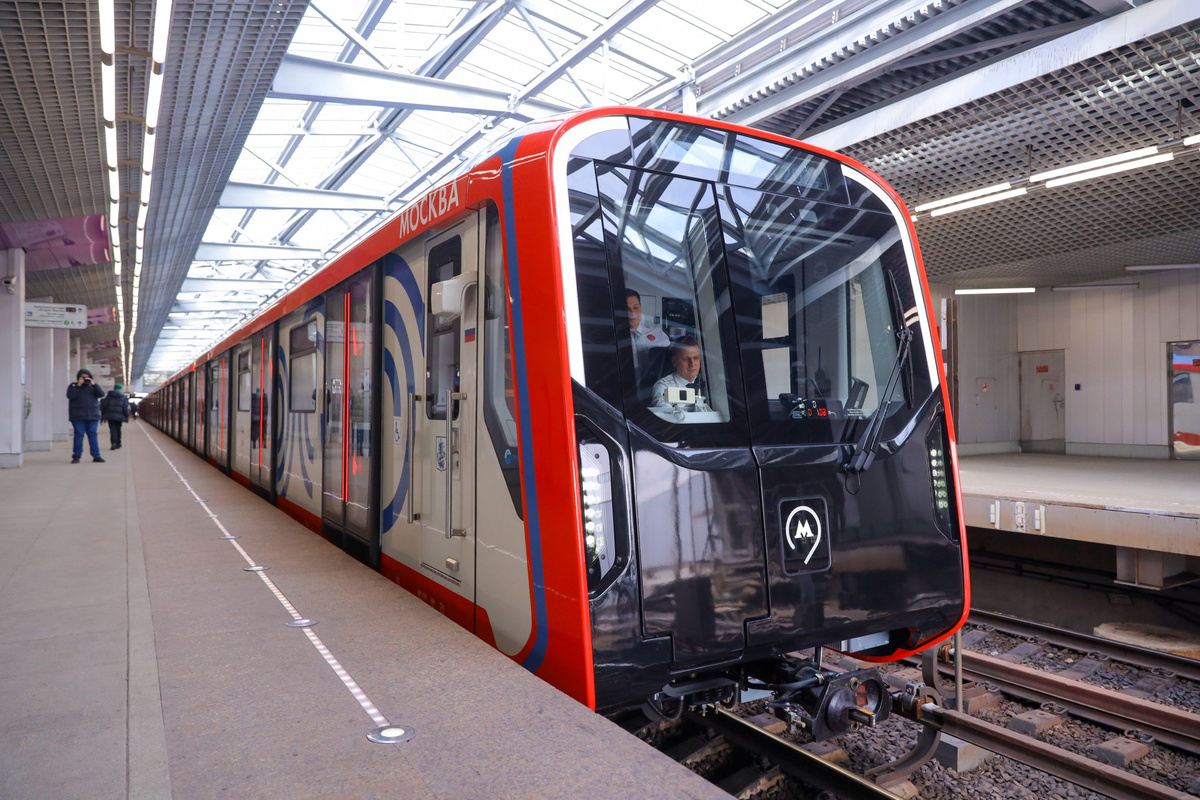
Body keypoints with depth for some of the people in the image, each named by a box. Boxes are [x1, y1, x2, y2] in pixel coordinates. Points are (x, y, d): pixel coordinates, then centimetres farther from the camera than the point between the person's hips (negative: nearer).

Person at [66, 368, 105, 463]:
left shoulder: (92, 386, 13)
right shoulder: (73, 386, 6)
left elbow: (101, 394, -4)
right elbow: (70, 396, -12)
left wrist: (93, 384, -13)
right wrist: (78, 385, -14)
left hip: (92, 416, 2)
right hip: (78, 417, -2)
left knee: (93, 435, 2)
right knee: (79, 435, -4)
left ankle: (96, 456, 3)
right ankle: (76, 456, 2)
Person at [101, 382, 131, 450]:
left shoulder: (109, 396, 2)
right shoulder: (124, 397, 2)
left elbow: (104, 405, 0)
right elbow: (125, 408, -3)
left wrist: (103, 414, 11)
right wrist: (126, 417, 3)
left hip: (110, 415, -1)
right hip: (119, 416, 1)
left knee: (112, 429, -4)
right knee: (118, 429, 13)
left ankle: (113, 443, -23)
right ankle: (118, 444, 16)